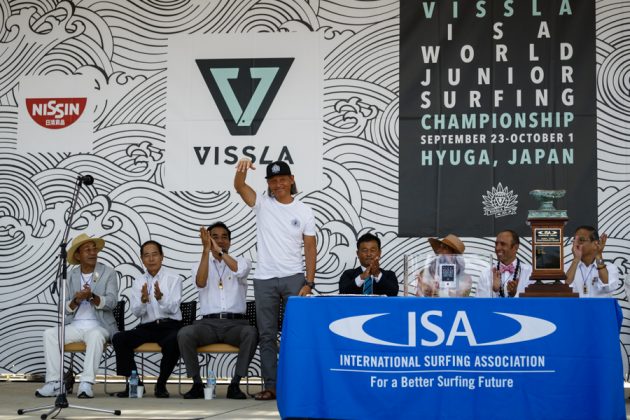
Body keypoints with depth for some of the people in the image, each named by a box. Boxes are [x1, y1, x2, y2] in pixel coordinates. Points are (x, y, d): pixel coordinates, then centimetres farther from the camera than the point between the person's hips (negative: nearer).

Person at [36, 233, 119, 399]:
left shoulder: (108, 273, 4)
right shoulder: (71, 276, 13)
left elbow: (111, 302, -9)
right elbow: (65, 309, 7)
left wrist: (92, 296, -27)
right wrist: (76, 301, -15)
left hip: (98, 326, -3)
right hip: (74, 326, 3)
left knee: (95, 335, -37)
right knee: (49, 334, -22)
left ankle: (86, 383, -38)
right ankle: (54, 383, -25)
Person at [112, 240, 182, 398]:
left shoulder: (173, 278, 4)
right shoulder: (138, 282, 13)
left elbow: (173, 308, -7)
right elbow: (136, 312, 3)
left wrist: (161, 298, -28)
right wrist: (143, 300, -20)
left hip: (170, 326, -3)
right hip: (147, 327, 3)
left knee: (173, 342, -37)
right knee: (119, 339, -21)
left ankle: (161, 384, -16)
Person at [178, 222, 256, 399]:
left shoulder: (241, 261, 15)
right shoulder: (200, 265, 16)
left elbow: (240, 270, -11)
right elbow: (200, 283, -7)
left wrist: (219, 251, -17)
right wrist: (206, 250, -15)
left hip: (235, 323, -1)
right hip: (208, 323, 1)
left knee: (251, 333, -34)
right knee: (184, 334, -30)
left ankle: (235, 384, -24)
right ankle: (197, 384, -17)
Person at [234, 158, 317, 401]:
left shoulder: (304, 212, 2)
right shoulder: (262, 204, 3)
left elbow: (310, 249, 1)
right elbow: (239, 186, -14)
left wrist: (309, 283, -8)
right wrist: (242, 169, -38)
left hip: (293, 279, -1)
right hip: (264, 280, 1)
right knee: (267, 335, 3)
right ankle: (271, 386, 8)